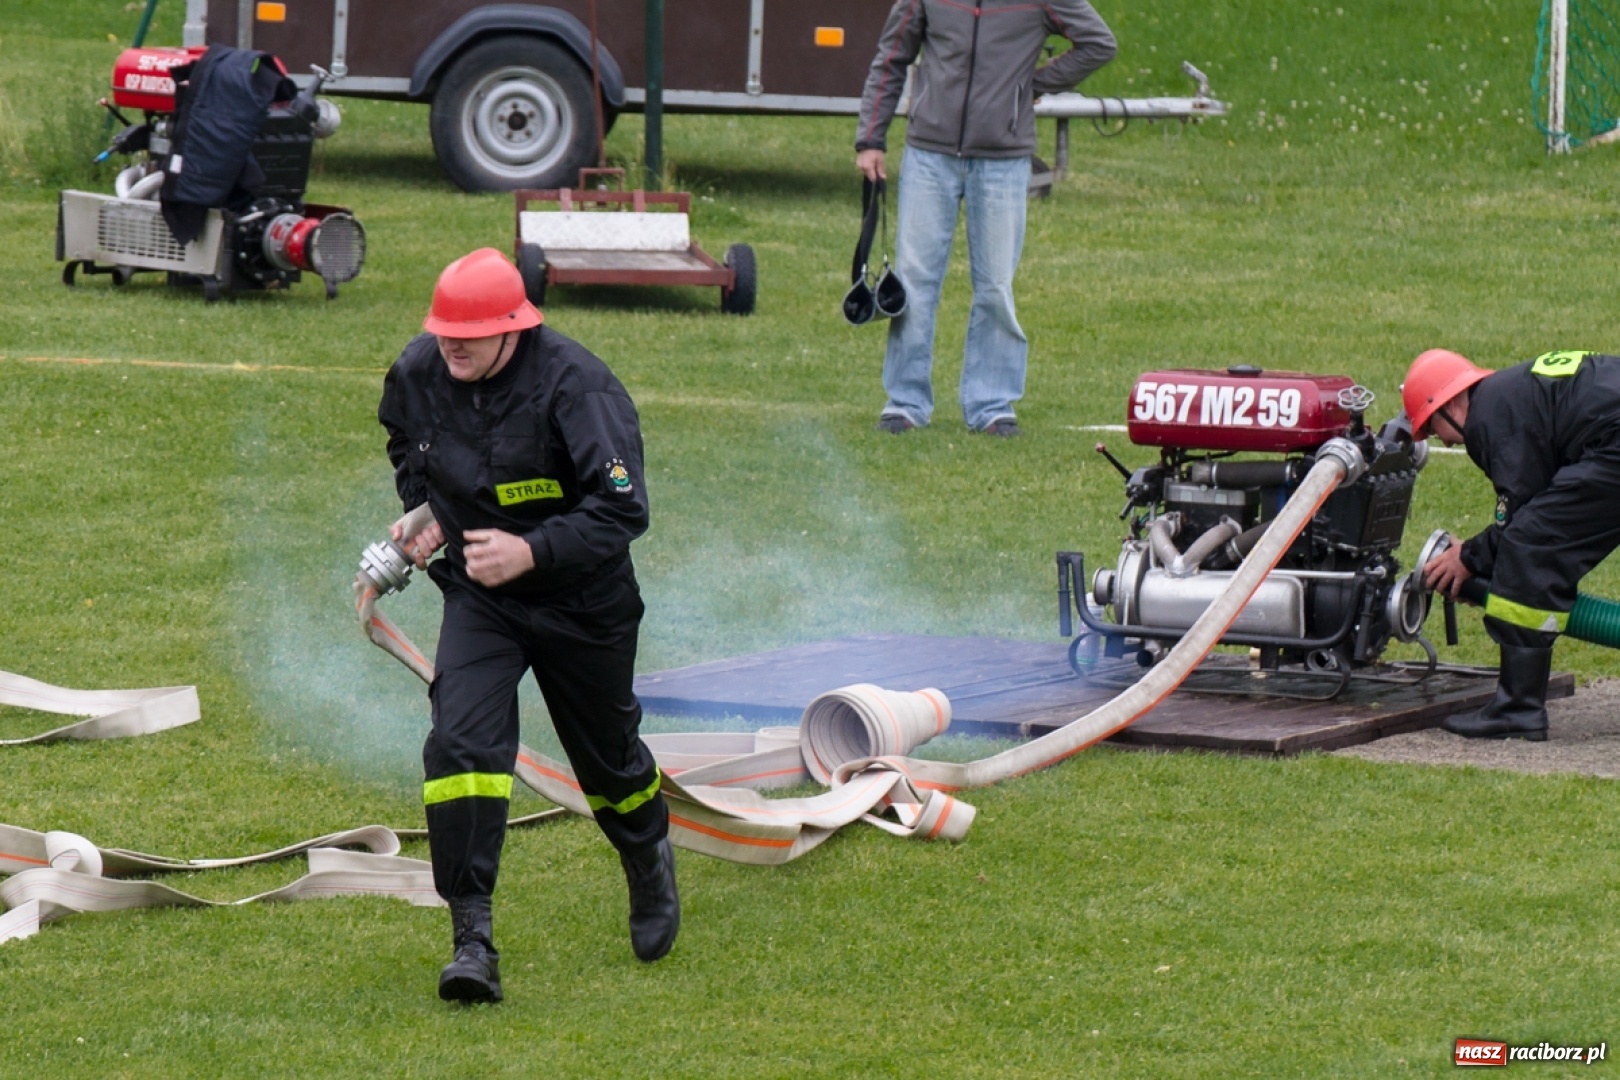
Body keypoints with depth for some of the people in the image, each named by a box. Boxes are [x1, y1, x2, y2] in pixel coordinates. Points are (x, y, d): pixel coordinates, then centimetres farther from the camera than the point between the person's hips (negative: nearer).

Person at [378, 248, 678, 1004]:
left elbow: (622, 509, -27)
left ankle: (649, 859, 50)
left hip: (581, 601, -3)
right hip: (476, 595, 3)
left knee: (607, 757, 16)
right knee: (462, 743, -20)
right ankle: (472, 935, -20)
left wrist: (532, 552, -36)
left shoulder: (575, 388, -25)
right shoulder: (417, 375, -8)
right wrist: (425, 513, 4)